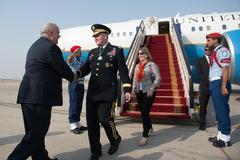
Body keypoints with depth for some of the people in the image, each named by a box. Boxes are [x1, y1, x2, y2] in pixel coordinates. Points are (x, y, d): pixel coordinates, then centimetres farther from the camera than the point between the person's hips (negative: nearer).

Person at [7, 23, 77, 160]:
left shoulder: (35, 46, 19)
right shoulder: (51, 47, -12)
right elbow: (62, 69, -9)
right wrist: (73, 76, 11)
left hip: (28, 95, 10)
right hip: (39, 96, -10)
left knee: (35, 131, 16)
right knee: (36, 133, -2)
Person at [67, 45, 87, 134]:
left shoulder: (81, 61, 16)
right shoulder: (72, 60, -6)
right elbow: (69, 59, -29)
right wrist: (75, 52, -34)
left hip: (81, 84, 7)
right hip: (74, 84, -7)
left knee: (79, 105, 11)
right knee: (74, 105, -6)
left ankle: (78, 124, 19)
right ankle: (73, 126, -3)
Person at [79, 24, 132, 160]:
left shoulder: (117, 51, 1)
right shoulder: (92, 52, 15)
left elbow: (123, 71, -4)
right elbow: (85, 69, 13)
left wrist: (127, 90, -11)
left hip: (108, 92, -5)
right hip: (92, 92, 6)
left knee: (104, 118, -9)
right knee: (91, 121, 6)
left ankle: (115, 139, 24)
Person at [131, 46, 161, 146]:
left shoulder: (152, 65, -6)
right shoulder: (137, 66, 13)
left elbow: (158, 78, -12)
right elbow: (135, 79, 15)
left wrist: (152, 89, -25)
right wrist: (133, 89, 0)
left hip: (148, 92, -6)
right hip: (139, 92, 6)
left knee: (145, 112, -9)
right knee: (143, 112, 13)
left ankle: (145, 136, 1)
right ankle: (150, 128, 37)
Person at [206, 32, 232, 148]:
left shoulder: (222, 51, -8)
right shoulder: (215, 53, 20)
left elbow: (225, 69, -17)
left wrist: (223, 86, -23)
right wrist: (212, 85, 13)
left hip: (219, 84, -10)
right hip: (214, 84, 10)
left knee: (222, 111, -5)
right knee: (219, 111, 14)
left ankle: (225, 138, 4)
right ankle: (221, 135, 24)